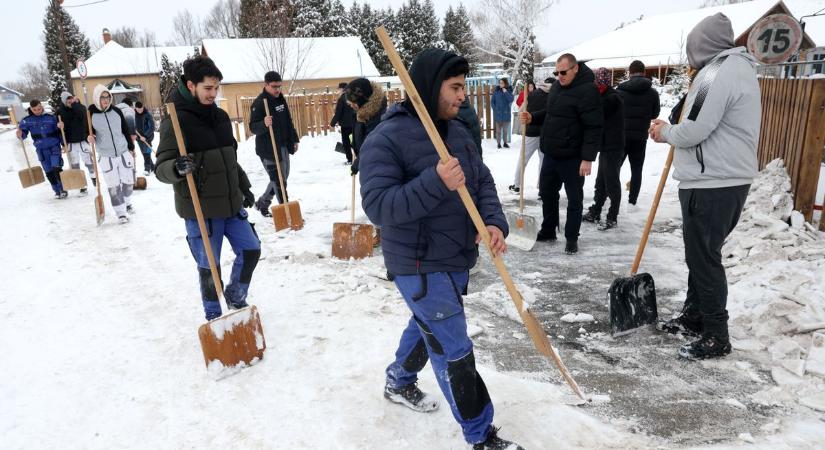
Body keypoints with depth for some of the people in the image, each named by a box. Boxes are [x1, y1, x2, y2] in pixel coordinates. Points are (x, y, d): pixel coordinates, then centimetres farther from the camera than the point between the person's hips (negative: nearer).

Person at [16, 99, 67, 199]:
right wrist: (20, 134, -22)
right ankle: (57, 191, 17)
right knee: (49, 172, 6)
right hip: (41, 150, 2)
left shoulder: (50, 117, -1)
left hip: (55, 147, -2)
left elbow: (58, 131, 6)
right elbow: (23, 133, 2)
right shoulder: (27, 120, 0)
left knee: (57, 169, -13)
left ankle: (63, 190, -2)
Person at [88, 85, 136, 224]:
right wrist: (89, 138, -21)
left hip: (124, 153, 3)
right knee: (113, 186, -1)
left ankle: (127, 203, 37)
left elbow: (125, 130, 8)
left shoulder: (116, 111, -1)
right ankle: (121, 212, 10)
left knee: (128, 181, 12)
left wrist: (131, 147, 10)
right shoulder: (90, 114, -8)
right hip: (106, 157, -2)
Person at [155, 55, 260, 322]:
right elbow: (161, 168, -14)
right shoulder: (176, 121, -12)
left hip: (231, 203, 7)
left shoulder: (220, 116, 9)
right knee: (209, 266, 3)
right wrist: (177, 168, -36)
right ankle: (213, 316, 23)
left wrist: (244, 188, 23)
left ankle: (235, 297, 35)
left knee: (250, 250, 11)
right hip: (200, 209, -7)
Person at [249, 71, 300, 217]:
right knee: (278, 181, -8)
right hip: (268, 149, -9)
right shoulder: (259, 102, -14)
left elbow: (288, 122, 21)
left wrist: (294, 140, 18)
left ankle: (262, 203, 33)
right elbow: (253, 127, -18)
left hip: (283, 147, 9)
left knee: (282, 178, 17)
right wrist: (264, 123, -38)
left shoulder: (280, 99, 11)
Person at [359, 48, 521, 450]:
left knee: (427, 326, 26)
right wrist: (435, 183, -34)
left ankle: (399, 383, 52)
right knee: (454, 350, -1)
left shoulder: (456, 131, 6)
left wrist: (494, 222, -11)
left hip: (457, 259, 8)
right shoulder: (386, 139, -18)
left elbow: (483, 180, 9)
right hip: (420, 265, -8)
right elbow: (378, 205, -24)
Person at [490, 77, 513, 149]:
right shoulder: (496, 91, -1)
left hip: (506, 113, 1)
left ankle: (505, 142, 18)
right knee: (498, 129, 3)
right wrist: (495, 108, -9)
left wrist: (506, 92, -18)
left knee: (505, 129, 9)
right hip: (498, 113, -1)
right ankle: (499, 143, 9)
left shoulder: (509, 91, 1)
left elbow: (511, 100, -13)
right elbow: (492, 101, 3)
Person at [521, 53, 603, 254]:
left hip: (572, 157, -8)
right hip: (551, 154, 8)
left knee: (574, 198, 4)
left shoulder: (587, 90, -16)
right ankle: (548, 231, 32)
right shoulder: (557, 87, 10)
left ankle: (572, 238, 16)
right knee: (546, 192, 17)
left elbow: (594, 127, -20)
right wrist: (532, 117, 5)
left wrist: (588, 158, -24)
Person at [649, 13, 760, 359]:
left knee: (704, 257, -4)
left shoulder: (720, 71, -14)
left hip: (713, 185, -10)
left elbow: (695, 130, -20)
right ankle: (694, 316, 31)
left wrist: (666, 133, -1)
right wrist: (672, 130, 11)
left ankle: (716, 336, 6)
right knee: (699, 253, 18)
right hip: (724, 179, 10)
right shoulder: (738, 67, 19)